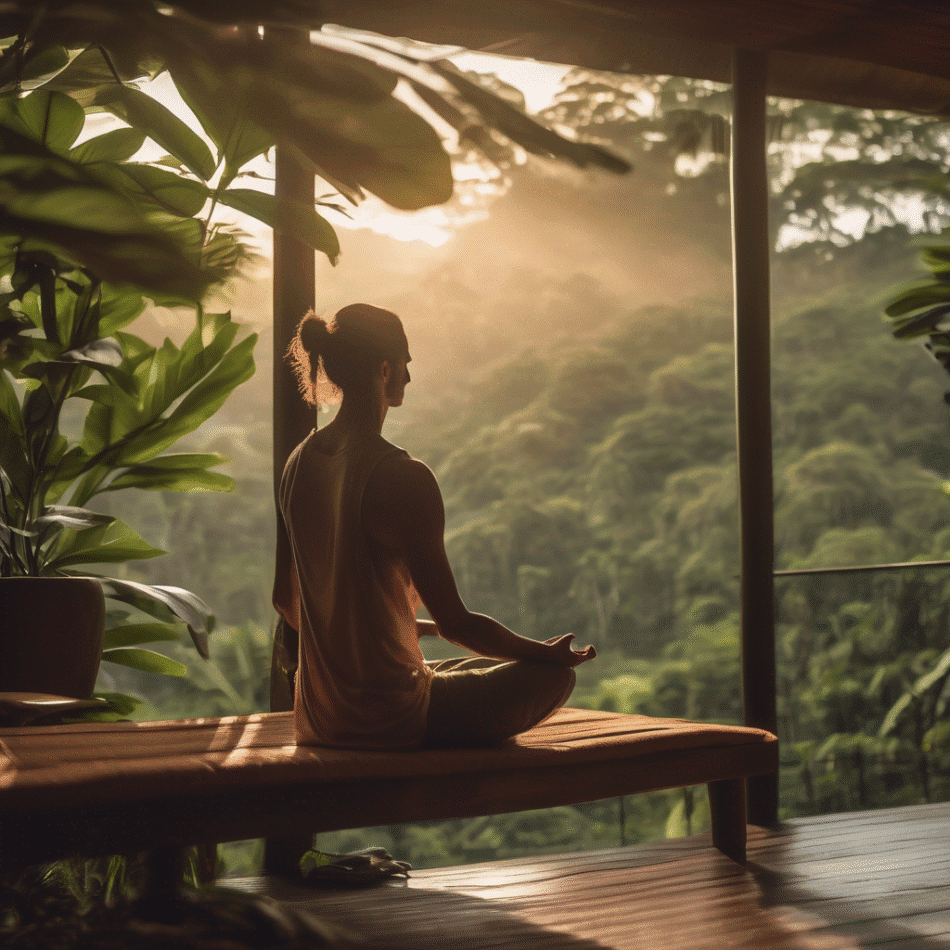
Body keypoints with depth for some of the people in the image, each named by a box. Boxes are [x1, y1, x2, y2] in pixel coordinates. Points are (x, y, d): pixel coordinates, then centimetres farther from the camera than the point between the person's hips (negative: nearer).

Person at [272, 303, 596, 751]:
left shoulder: (301, 463, 2)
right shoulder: (404, 478, -22)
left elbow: (285, 600, 13)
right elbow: (454, 623, -18)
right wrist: (546, 653, -1)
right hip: (390, 722, -8)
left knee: (479, 668, 33)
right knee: (555, 674, 7)